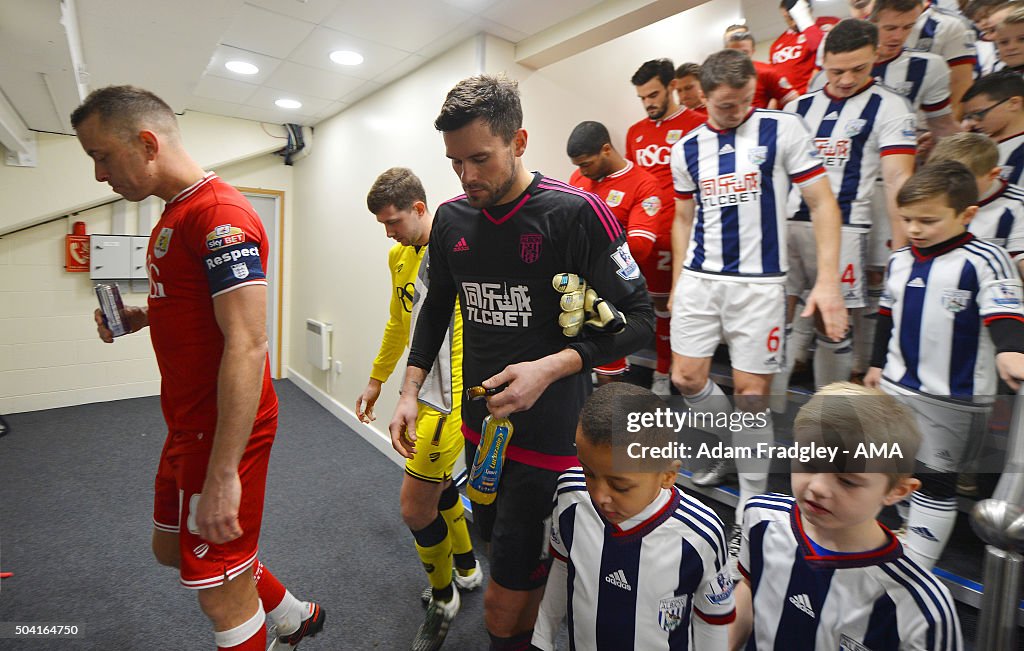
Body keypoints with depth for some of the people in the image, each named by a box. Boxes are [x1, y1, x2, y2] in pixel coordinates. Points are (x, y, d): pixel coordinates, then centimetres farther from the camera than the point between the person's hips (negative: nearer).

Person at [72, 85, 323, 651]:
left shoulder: (219, 214, -20)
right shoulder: (174, 213, 13)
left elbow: (247, 344, -27)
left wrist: (223, 473, -27)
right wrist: (141, 317, 5)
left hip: (223, 430, -11)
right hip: (187, 426, 11)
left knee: (222, 592, 4)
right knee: (171, 548, 26)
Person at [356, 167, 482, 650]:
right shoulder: (399, 256, 10)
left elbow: (466, 331, -24)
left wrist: (457, 409, -28)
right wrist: (375, 381, 26)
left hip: (449, 398, -9)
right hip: (421, 389, 9)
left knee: (416, 507, -2)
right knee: (436, 479, 23)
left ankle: (442, 599, 27)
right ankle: (467, 568, 47)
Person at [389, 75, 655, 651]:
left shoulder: (576, 213, -16)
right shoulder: (452, 218, 2)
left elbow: (638, 319, -13)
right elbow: (437, 308, 13)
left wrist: (549, 368, -25)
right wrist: (411, 392, 4)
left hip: (548, 430, -6)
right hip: (479, 423, 6)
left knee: (508, 604, 3)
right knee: (497, 538, 24)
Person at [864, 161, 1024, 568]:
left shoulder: (984, 261, -11)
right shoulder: (899, 261, 6)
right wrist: (877, 363, 19)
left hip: (955, 398, -5)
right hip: (897, 386, 5)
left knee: (935, 480, 7)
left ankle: (914, 568, 20)